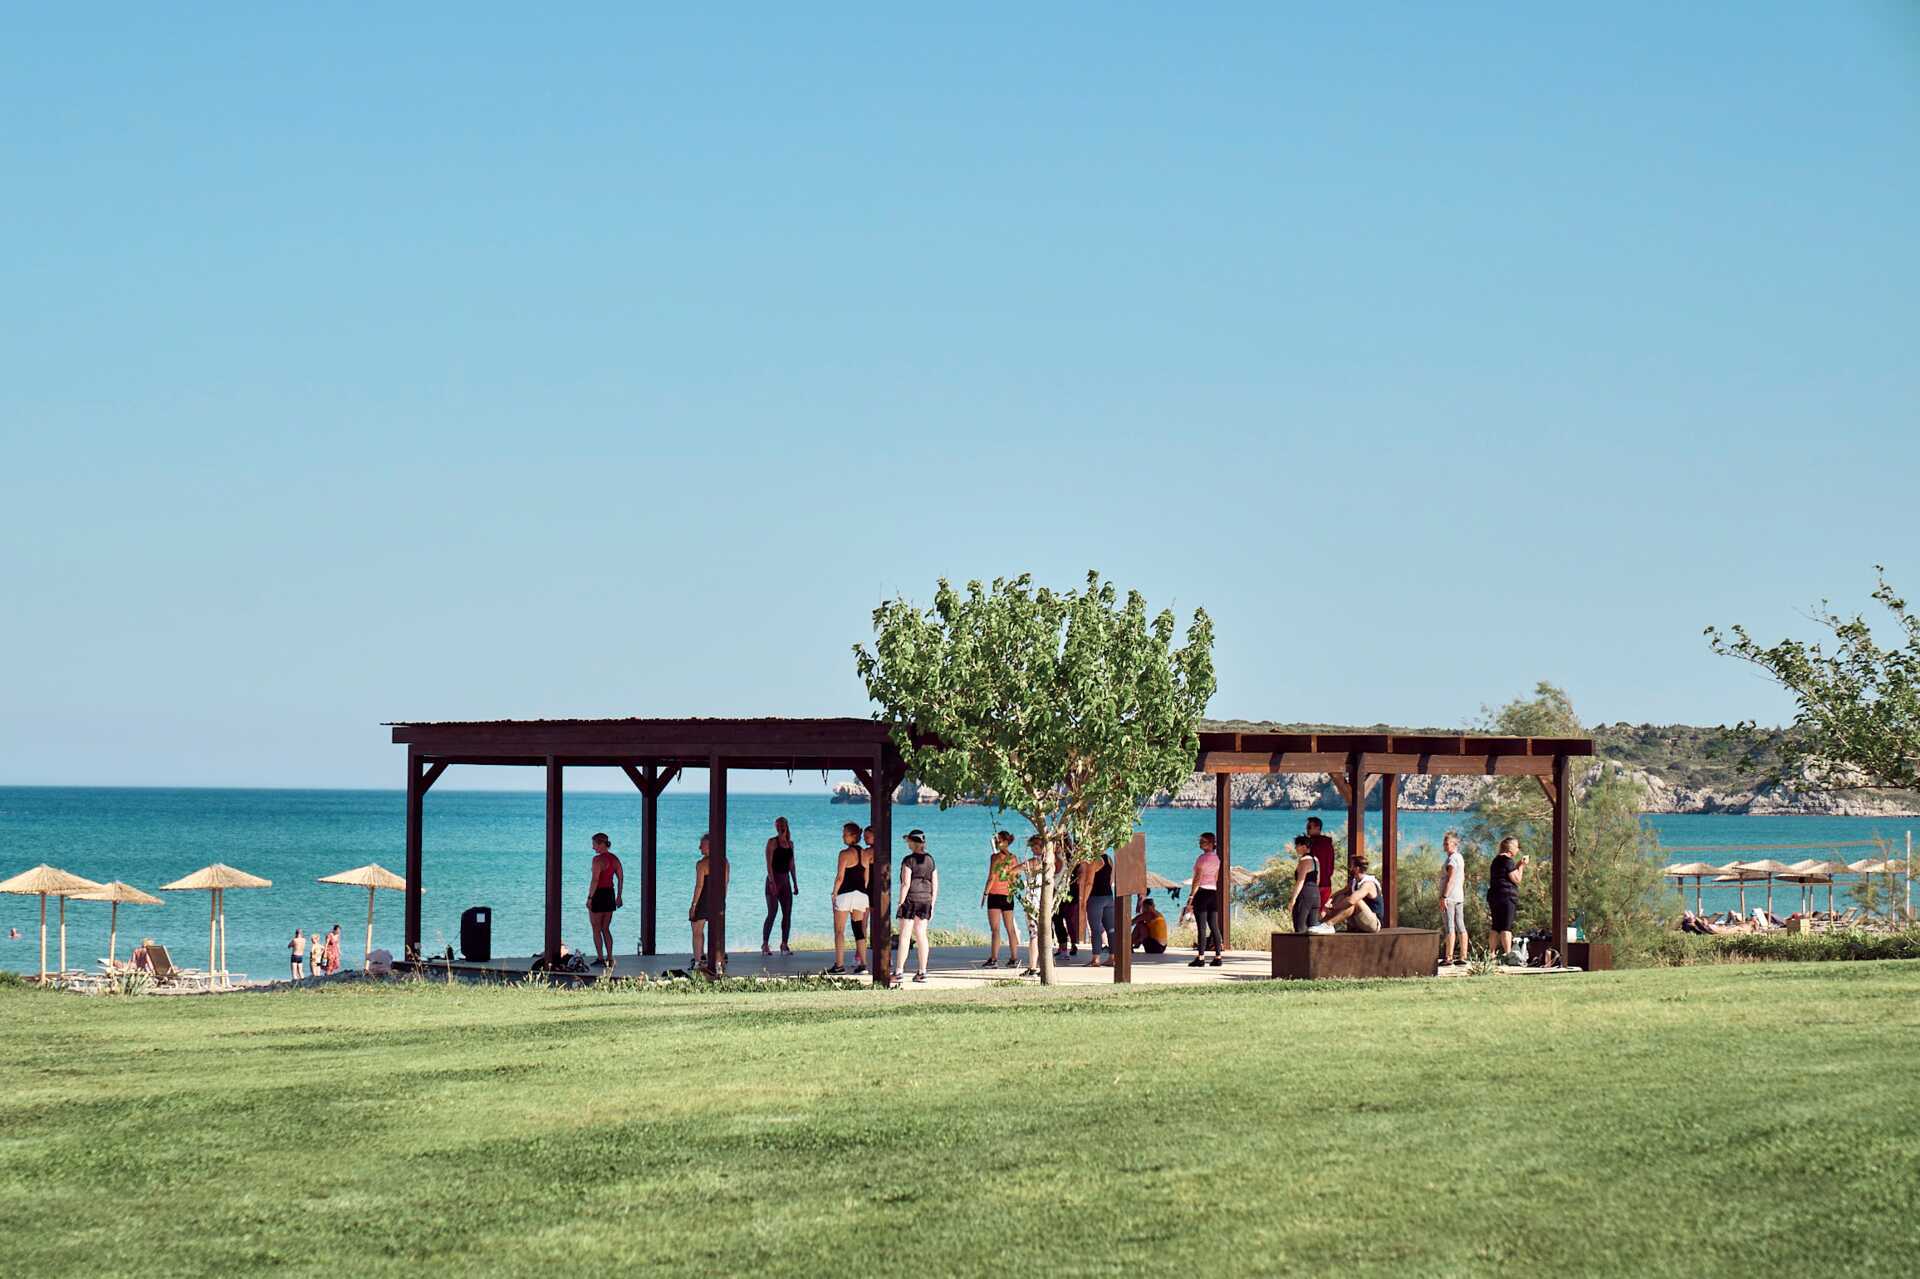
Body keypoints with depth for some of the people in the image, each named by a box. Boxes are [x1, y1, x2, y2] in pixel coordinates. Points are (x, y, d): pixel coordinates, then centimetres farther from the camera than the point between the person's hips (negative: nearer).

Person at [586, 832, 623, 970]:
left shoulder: (598, 859, -16)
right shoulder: (614, 859, 8)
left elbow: (595, 880, -21)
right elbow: (621, 878, 10)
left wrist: (589, 898, -16)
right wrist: (619, 896, 16)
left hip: (598, 894, -7)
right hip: (610, 894, 7)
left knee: (596, 930, 2)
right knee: (606, 929, 15)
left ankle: (600, 959, 0)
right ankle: (609, 959, 13)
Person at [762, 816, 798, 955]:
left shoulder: (790, 843, 14)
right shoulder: (772, 842, -4)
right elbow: (769, 864, -11)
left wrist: (795, 884, 14)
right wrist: (772, 882, -19)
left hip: (786, 880, 6)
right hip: (774, 879, -6)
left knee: (787, 913, 2)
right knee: (772, 913, -10)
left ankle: (784, 944, 7)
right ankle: (765, 945, -5)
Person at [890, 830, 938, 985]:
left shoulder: (908, 860, -10)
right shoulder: (930, 860, 9)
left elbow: (906, 883, -15)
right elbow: (935, 884, 10)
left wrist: (900, 903, -11)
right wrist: (932, 905, 16)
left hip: (911, 898, -6)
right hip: (926, 899, 6)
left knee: (904, 936, -4)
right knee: (921, 935, 10)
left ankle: (898, 972, -6)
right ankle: (922, 972, 10)